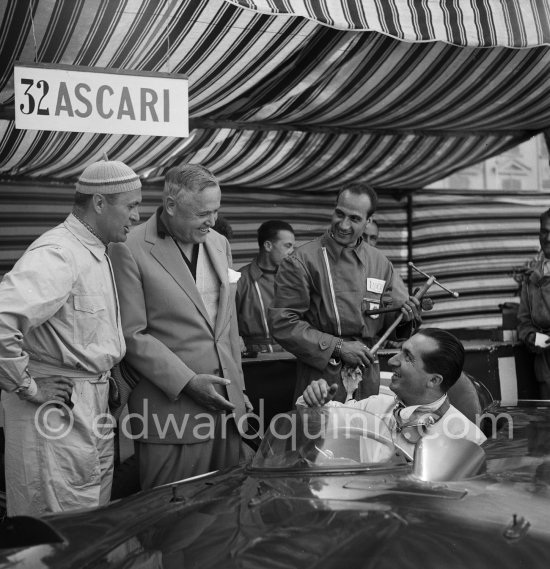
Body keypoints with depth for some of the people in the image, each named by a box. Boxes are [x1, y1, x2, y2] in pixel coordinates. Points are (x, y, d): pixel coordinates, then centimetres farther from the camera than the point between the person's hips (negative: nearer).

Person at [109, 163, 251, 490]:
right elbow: (131, 335, -11)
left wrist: (238, 387, 16)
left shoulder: (219, 244, 12)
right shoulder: (131, 251, -9)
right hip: (172, 407, -6)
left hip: (227, 401, 6)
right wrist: (187, 382, -15)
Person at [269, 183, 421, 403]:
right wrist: (338, 347, -18)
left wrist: (403, 315, -6)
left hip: (368, 380, 4)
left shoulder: (380, 264, 7)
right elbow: (282, 323, -15)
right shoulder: (301, 262, -9)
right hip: (320, 377, -4)